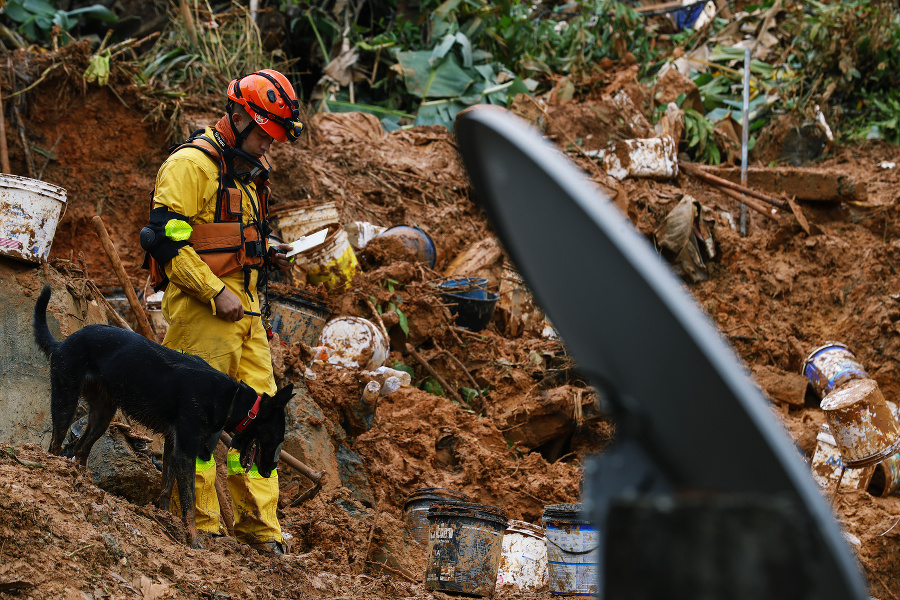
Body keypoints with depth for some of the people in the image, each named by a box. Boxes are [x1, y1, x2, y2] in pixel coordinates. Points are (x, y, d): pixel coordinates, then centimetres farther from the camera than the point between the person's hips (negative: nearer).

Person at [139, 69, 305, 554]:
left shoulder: (246, 173, 19)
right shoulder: (191, 164, -10)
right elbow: (166, 239, -18)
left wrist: (265, 254, 9)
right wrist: (216, 294, -20)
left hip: (245, 313, 9)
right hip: (201, 311, -9)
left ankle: (259, 527, 10)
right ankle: (197, 527, 2)